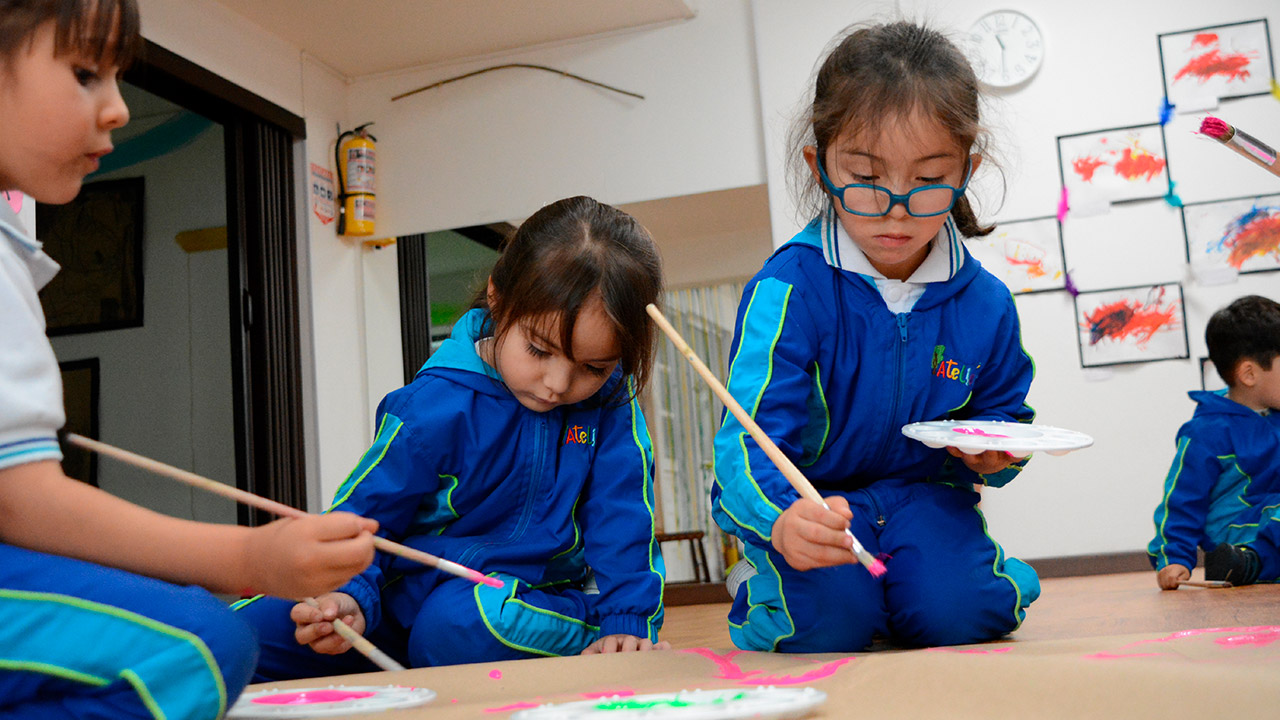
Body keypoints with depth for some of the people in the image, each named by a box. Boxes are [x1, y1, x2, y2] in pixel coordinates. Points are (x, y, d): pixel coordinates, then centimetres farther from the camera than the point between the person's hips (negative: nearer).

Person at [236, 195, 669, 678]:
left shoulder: (609, 399, -8)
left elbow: (623, 517, -7)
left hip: (540, 604, -1)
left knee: (461, 623, -39)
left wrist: (628, 621, -19)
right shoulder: (436, 408, -14)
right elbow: (360, 518, -7)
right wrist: (350, 598, -26)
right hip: (412, 596, 1)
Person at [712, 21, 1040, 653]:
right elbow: (751, 437, -31)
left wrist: (993, 453, -13)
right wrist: (783, 521, -53)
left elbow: (1002, 412, 13)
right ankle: (763, 585, 8)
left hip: (920, 495, 3)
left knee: (956, 611, -23)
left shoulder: (985, 304, -5)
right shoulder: (789, 290, -21)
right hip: (809, 500, -3)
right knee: (826, 622, -27)